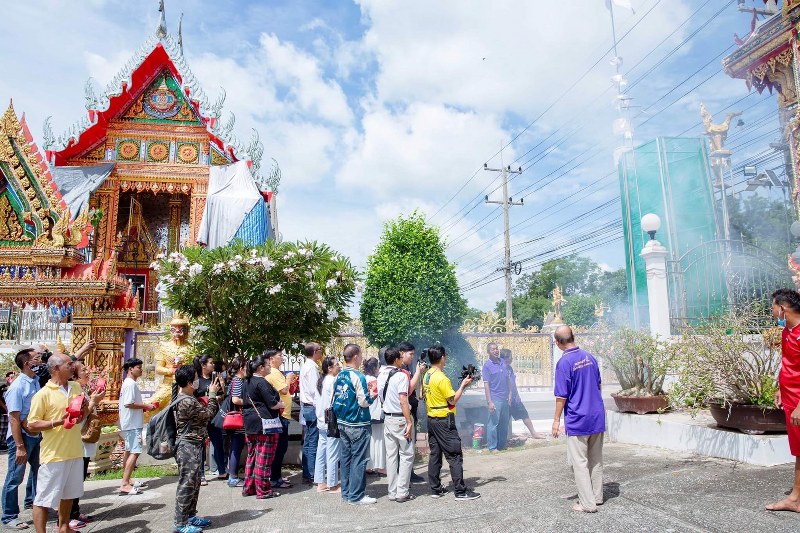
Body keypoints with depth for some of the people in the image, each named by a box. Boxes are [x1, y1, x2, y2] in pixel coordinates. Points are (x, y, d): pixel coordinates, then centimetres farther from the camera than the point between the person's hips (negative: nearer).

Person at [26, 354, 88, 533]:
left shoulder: (76, 387, 8)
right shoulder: (43, 394, -12)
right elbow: (31, 424, -12)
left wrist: (85, 407, -2)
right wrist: (58, 421, -23)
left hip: (75, 451, 7)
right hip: (54, 454, -7)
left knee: (68, 493, 20)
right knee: (44, 497, 3)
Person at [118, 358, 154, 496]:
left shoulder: (129, 383, 15)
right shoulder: (131, 384, -17)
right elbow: (128, 403, -25)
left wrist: (143, 405, 12)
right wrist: (145, 406, -16)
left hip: (130, 423, 11)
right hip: (133, 424, -11)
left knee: (129, 451, 17)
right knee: (135, 452, -13)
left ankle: (126, 481, 27)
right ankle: (124, 485, -14)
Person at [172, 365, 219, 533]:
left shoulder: (185, 398, 11)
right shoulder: (187, 401, -22)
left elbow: (202, 414, 16)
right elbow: (209, 414, -13)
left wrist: (213, 397, 12)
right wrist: (212, 394, -3)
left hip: (192, 445, 11)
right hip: (188, 446, -11)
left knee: (194, 483, 17)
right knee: (186, 484, -3)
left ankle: (190, 516, 27)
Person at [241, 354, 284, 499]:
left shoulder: (247, 383, 12)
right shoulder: (262, 383, -17)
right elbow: (273, 404, -19)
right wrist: (282, 404, 1)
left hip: (250, 424, 9)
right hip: (265, 423, -9)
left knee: (252, 455, 17)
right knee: (263, 458, -2)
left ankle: (248, 487, 24)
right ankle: (263, 490, 4)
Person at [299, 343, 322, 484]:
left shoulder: (305, 366, 15)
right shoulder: (312, 367, -14)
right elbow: (314, 390, -20)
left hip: (306, 407, 10)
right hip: (313, 407, -10)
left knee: (308, 442, 13)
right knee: (313, 443, -5)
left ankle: (306, 474, 20)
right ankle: (312, 475, 0)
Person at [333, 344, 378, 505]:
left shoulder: (339, 376, 6)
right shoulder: (358, 376, -17)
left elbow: (335, 400, 12)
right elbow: (363, 402, -18)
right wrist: (372, 396, 0)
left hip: (342, 423, 8)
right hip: (358, 425, -8)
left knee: (345, 458, 13)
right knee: (359, 460, 1)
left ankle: (346, 492, 22)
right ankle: (356, 496, 5)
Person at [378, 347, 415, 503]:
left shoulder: (381, 376, 8)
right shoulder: (401, 375, -14)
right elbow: (403, 401, -20)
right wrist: (409, 422, -18)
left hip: (387, 418, 7)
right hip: (401, 419, -7)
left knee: (391, 455, 10)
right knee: (406, 455, 3)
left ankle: (392, 492, 15)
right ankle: (402, 493, 4)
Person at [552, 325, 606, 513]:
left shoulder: (564, 362, -16)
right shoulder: (590, 357, 4)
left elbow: (562, 395, -15)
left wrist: (557, 419, -6)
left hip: (577, 420, -7)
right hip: (597, 416, 7)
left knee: (579, 462, 2)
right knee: (596, 459, 17)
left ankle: (588, 503, 5)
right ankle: (597, 496, 27)